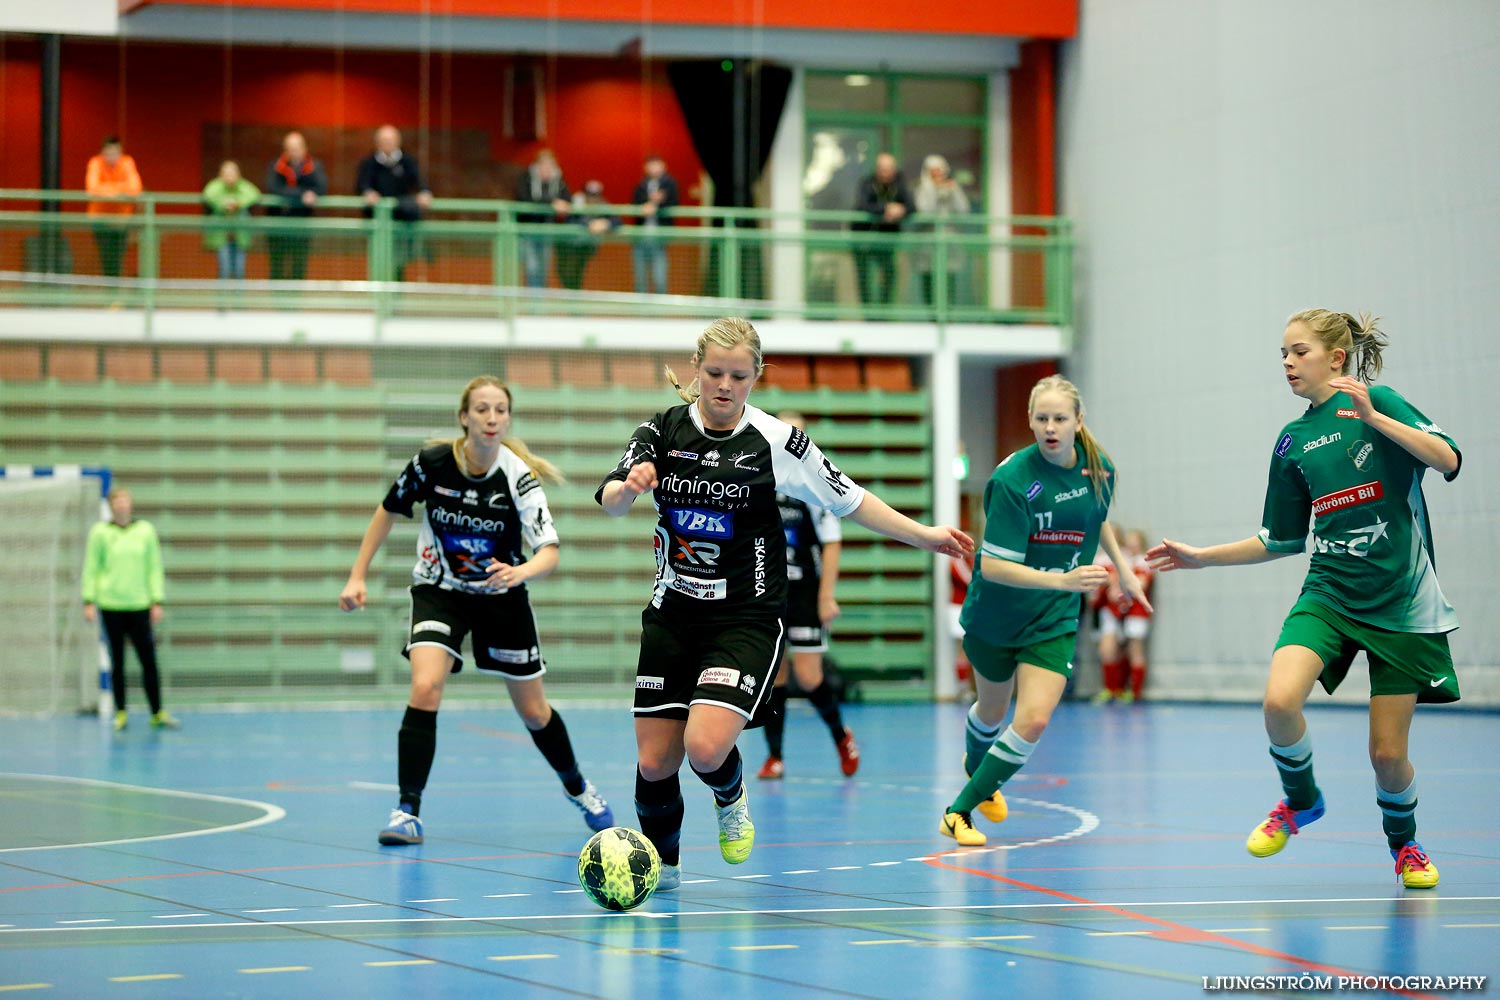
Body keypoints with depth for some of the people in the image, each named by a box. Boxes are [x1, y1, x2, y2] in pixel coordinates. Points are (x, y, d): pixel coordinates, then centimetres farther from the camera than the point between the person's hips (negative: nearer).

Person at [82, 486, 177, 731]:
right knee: (117, 662, 4)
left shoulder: (146, 530, 5)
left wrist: (157, 601, 3)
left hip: (139, 604, 1)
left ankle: (158, 713, 1)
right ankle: (120, 714, 11)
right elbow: (91, 569, 5)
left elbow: (154, 568, 8)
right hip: (110, 605, -1)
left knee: (149, 660, -4)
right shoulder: (100, 532, 2)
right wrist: (89, 601, -1)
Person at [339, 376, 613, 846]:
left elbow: (550, 552, -28)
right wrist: (357, 577, -1)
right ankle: (407, 810, -18)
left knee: (534, 712, 10)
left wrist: (520, 572, -50)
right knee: (425, 688, -25)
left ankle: (576, 786, 38)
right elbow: (388, 511, 0)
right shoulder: (431, 463, -18)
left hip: (502, 597, 0)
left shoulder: (519, 476, -21)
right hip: (439, 591, 0)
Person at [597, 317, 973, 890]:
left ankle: (730, 798, 15)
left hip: (745, 620, -3)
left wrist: (925, 536, 2)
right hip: (672, 614, 3)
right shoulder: (663, 431, -1)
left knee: (706, 748, -21)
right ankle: (662, 862, 29)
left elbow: (848, 500, 3)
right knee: (654, 762, 1)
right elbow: (607, 501, -12)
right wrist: (630, 486, -35)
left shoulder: (777, 441, -7)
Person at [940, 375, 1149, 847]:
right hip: (994, 617, -3)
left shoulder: (1099, 469, -8)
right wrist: (1062, 580, -38)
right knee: (992, 712, 18)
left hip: (1055, 619, 3)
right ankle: (975, 769, 52)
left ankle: (962, 809, 1)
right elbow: (993, 565, -29)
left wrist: (1123, 568, 17)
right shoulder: (1012, 479, -25)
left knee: (1034, 719, -13)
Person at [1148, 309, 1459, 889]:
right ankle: (1300, 800, 6)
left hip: (1402, 603, -3)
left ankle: (1403, 841, 30)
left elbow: (1448, 459, -18)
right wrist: (1202, 558, 16)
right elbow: (1283, 541, 18)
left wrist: (1374, 418, -26)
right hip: (1328, 595, 4)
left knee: (1387, 753, -1)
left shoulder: (1378, 402, -4)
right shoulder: (1292, 441, 10)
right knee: (1280, 700, -23)